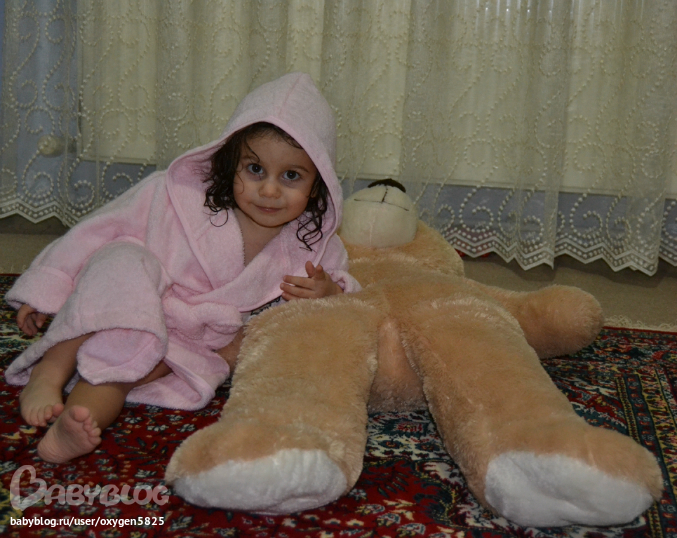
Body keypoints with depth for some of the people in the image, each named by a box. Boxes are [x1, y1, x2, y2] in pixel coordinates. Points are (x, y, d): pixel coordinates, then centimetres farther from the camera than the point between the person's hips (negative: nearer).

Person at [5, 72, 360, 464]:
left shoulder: (313, 249, -6)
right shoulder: (177, 195, -13)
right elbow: (100, 232, -7)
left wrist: (329, 294, -20)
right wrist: (45, 290, -6)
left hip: (190, 348, 1)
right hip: (122, 318, -1)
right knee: (125, 261, -34)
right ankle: (50, 370, -31)